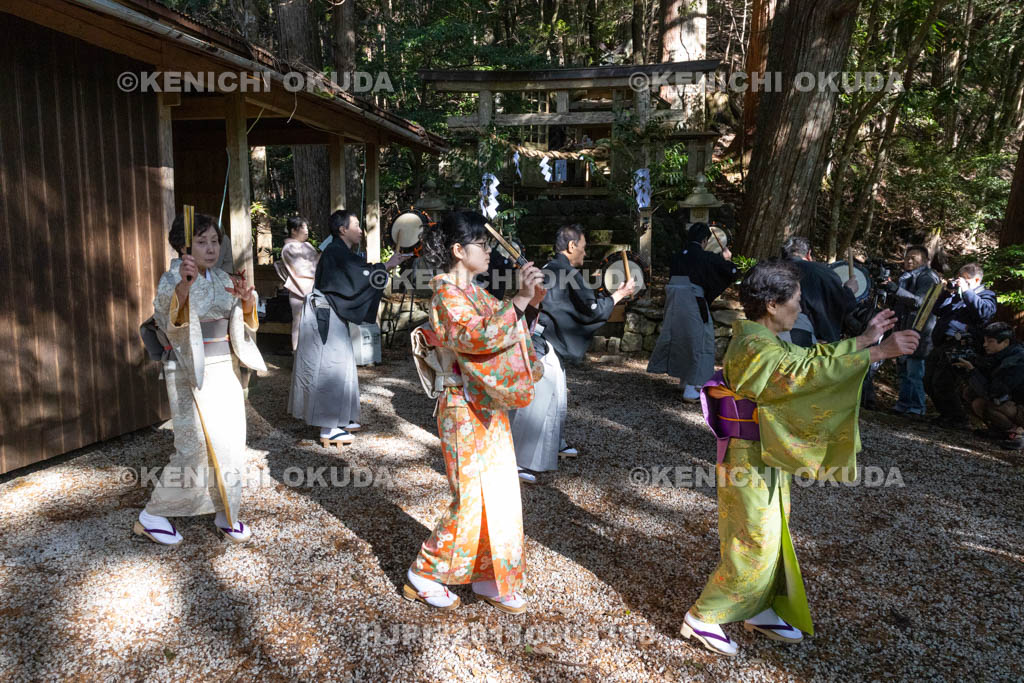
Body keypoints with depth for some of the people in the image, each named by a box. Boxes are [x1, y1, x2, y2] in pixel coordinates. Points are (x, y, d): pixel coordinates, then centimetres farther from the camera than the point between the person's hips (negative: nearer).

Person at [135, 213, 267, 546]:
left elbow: (241, 323, 12)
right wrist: (184, 283, -46)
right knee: (196, 448, -6)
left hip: (224, 370, 6)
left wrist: (247, 301, -10)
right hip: (191, 374, -6)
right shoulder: (172, 279, -10)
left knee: (230, 444, 8)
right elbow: (169, 321, -29)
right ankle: (152, 516, 13)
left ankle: (226, 514, 22)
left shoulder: (222, 279, 8)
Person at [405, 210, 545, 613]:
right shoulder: (446, 295, -15)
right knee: (470, 501, 0)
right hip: (464, 412, -8)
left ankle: (489, 578, 28)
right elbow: (480, 336, -30)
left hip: (490, 409, 9)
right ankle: (423, 577, 19)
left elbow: (509, 327, 16)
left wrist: (531, 300, 0)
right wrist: (520, 299, -27)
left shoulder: (474, 292, 11)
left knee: (500, 496, 13)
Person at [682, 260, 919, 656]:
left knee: (772, 538, 20)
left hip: (767, 457, 10)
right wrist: (878, 353, -27)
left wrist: (864, 339, 9)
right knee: (754, 547, 0)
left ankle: (759, 611, 36)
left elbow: (810, 358, 11)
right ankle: (702, 617, 13)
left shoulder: (762, 341, 7)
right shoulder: (756, 349, -24)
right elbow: (809, 372, -31)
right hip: (751, 461, -10)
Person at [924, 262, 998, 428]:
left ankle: (958, 420, 2)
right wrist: (949, 292, 7)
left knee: (942, 384, -13)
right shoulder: (956, 295, 24)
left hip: (961, 348, -8)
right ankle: (946, 415, 25)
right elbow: (937, 310, 18)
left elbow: (984, 312, -17)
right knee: (929, 383, 10)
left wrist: (966, 291, -15)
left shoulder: (986, 295, 5)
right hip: (941, 346, 8)